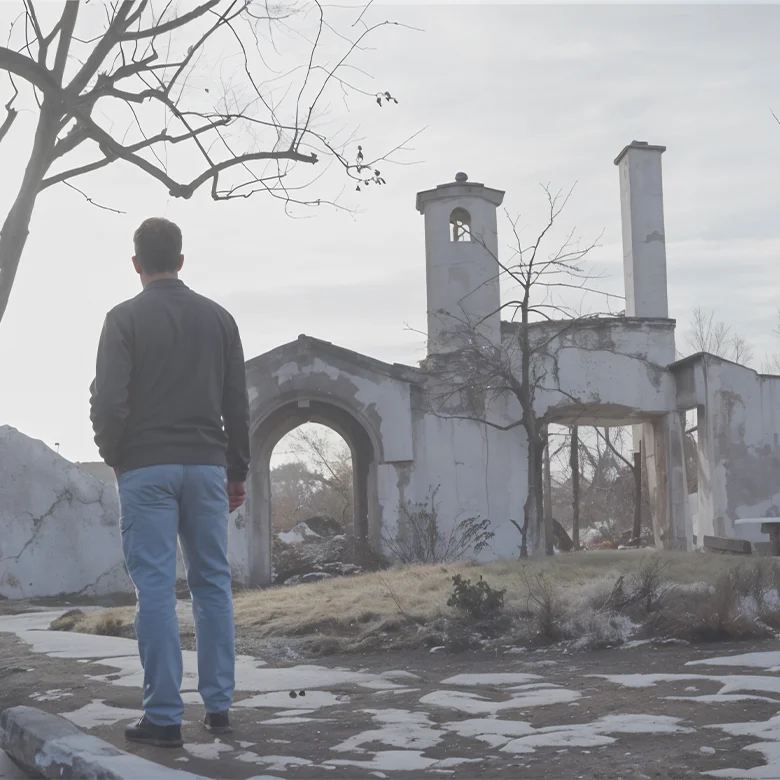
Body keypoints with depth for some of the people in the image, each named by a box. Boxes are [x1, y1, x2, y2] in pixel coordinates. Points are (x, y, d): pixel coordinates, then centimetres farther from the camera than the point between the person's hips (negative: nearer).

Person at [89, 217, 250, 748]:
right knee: (213, 584, 9)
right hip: (206, 465, 3)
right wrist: (238, 470, 15)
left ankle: (164, 718, -4)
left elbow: (108, 400, -10)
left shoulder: (125, 318, -2)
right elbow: (238, 403, 8)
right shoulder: (218, 317, 9)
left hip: (147, 468, -3)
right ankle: (219, 706, 11)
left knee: (156, 588, -3)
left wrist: (115, 457, 6)